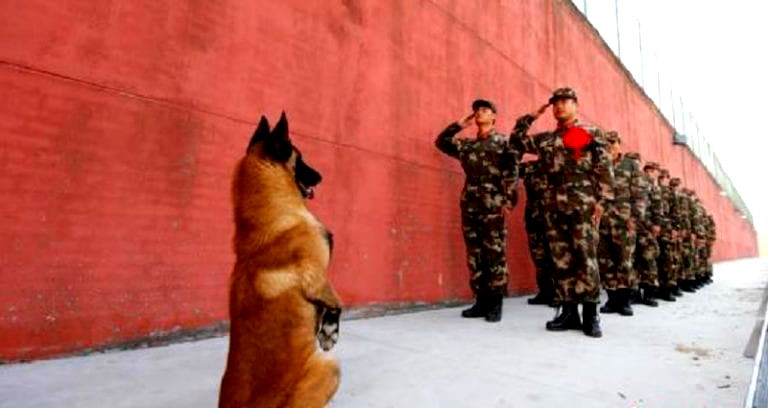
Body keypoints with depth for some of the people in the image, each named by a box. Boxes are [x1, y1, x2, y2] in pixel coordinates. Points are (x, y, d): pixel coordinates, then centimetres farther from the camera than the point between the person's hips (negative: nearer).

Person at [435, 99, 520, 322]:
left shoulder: (503, 142, 5)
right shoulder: (467, 145, 17)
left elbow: (512, 171, -4)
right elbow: (441, 142, 24)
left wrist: (507, 199, -14)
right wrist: (459, 124, 17)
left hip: (492, 207, -5)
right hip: (469, 206, 5)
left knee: (495, 255, -2)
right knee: (474, 256, 6)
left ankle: (496, 303, 6)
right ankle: (481, 301, 15)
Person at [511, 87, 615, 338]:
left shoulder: (592, 133, 7)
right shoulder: (546, 139, 18)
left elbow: (604, 168, 1)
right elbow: (517, 139, 21)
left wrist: (601, 199, -8)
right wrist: (532, 115, 19)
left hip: (583, 204, -4)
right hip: (555, 206, 4)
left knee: (586, 258, -6)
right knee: (561, 261, 4)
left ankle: (590, 315, 2)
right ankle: (568, 312, 11)